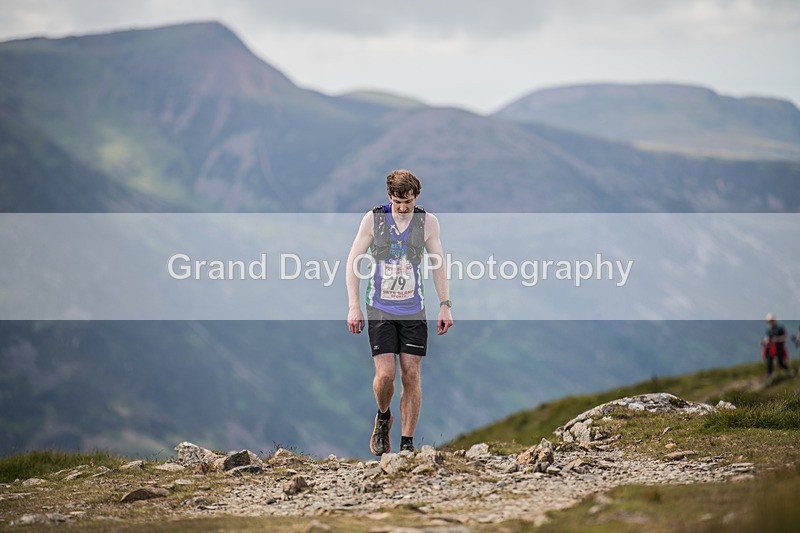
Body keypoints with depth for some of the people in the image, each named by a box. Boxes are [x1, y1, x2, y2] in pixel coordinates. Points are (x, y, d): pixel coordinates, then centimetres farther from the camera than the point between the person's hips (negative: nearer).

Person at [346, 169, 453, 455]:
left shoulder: (428, 222, -1)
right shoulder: (373, 219, -5)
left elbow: (438, 264, 9)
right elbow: (353, 261, 0)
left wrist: (445, 306, 4)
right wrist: (353, 306, -5)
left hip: (414, 312, 1)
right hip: (380, 310, -1)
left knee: (411, 375, -2)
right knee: (385, 374, -11)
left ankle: (407, 444, 6)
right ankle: (383, 418, 21)